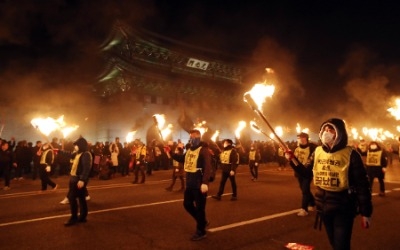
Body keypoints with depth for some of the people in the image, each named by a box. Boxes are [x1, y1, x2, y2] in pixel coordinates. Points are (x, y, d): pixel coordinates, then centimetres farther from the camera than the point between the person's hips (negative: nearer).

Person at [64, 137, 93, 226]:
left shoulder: (86, 155, -17)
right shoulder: (79, 154, 16)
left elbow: (86, 169, -25)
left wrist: (82, 180, -31)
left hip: (79, 179, -10)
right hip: (75, 178, 10)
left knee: (71, 197, -7)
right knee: (81, 197, 13)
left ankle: (74, 218, 2)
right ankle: (82, 217, 20)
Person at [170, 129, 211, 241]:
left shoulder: (204, 150, -14)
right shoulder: (189, 150, 13)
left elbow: (207, 167, -23)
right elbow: (182, 159, 27)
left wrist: (205, 182, -33)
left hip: (199, 184, -9)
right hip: (190, 184, 9)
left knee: (199, 207, 2)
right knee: (187, 204, 16)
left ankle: (201, 232, 17)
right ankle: (203, 221, 34)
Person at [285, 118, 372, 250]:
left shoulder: (350, 154, -14)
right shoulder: (318, 151, 1)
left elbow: (362, 184, -12)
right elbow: (306, 172, 7)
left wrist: (365, 212, -11)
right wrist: (293, 160, -8)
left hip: (343, 207, -5)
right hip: (323, 204, 5)